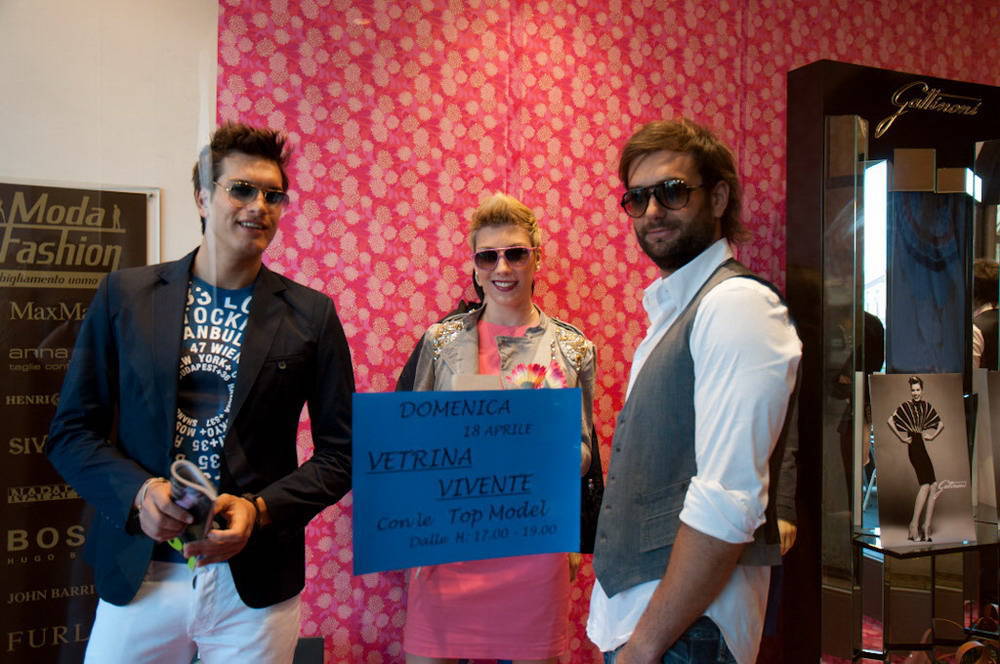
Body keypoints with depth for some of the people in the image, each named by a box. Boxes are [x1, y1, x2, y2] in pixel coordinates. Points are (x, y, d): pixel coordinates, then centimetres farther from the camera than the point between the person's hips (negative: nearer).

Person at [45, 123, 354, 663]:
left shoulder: (311, 314, -2)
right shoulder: (125, 294, 1)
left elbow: (339, 452, 1)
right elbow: (71, 431, 3)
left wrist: (260, 510, -13)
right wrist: (139, 491, -14)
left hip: (256, 583, 0)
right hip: (137, 576, 1)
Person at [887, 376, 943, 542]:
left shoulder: (927, 407, 11)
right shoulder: (904, 406, -7)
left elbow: (941, 423, 22)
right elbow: (890, 421, -17)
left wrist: (933, 436, 8)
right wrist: (902, 438, -13)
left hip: (924, 446, 7)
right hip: (914, 447, -7)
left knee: (933, 487, 2)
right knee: (925, 485, -16)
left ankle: (926, 528, 7)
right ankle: (914, 525, -10)